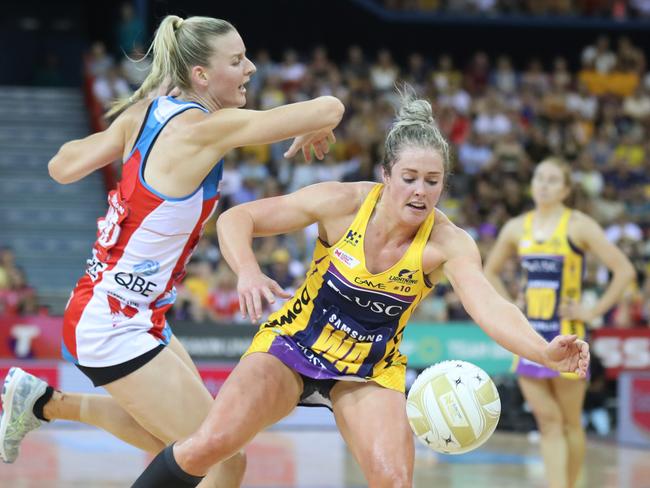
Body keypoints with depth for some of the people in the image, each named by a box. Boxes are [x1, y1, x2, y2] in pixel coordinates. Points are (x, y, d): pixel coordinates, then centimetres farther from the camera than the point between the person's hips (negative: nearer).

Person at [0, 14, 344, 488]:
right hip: (112, 324, -9)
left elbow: (63, 167, 12)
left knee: (183, 445, 24)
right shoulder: (206, 128, -20)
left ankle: (43, 401, 30)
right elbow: (329, 109, -22)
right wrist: (315, 132, 0)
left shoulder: (145, 112, 3)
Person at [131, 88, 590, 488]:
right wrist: (247, 271, -34)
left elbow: (490, 307, -37)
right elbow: (236, 219, -14)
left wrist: (546, 353, -55)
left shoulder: (448, 243, -20)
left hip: (370, 370, 1)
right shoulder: (344, 203, -19)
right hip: (292, 343, -1)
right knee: (207, 446, -17)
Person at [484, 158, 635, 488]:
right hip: (530, 334, 4)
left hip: (566, 335, -4)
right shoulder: (517, 228, 8)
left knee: (570, 423, 3)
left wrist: (593, 312, -11)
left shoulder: (578, 225, -6)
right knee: (548, 423, -1)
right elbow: (490, 272, 24)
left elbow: (624, 270, -10)